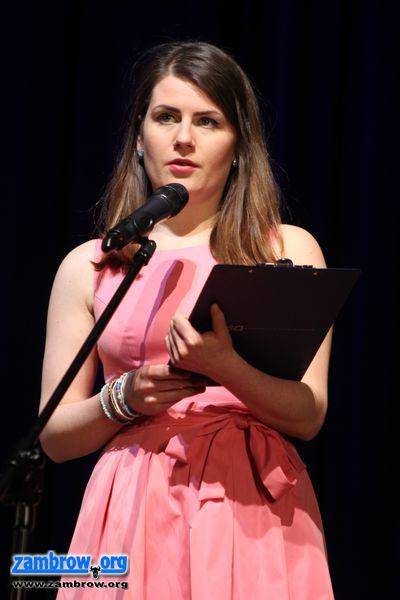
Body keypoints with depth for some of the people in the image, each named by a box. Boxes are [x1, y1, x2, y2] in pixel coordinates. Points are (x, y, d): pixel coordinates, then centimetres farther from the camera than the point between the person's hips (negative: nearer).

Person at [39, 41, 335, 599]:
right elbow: (55, 436, 9)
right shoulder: (87, 267, 10)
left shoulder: (287, 249, 8)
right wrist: (124, 397, -10)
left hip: (254, 510, 0)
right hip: (134, 509, 1)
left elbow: (309, 416, -1)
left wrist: (224, 366, -18)